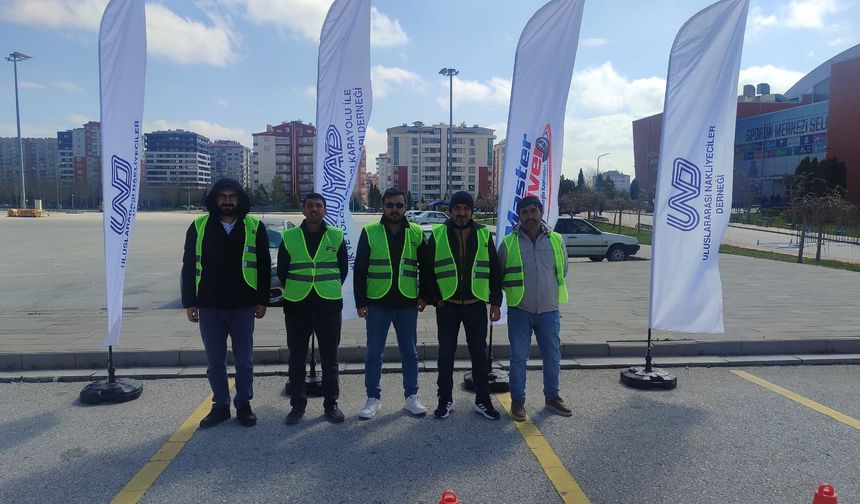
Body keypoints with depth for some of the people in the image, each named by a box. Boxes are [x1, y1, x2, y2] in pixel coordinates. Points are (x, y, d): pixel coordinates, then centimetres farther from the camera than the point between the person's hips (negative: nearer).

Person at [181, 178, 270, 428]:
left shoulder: (254, 227, 0)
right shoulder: (199, 227, 2)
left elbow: (264, 266, 3)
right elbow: (189, 266, 5)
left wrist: (262, 300, 0)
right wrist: (189, 302, 1)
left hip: (243, 306, -1)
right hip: (209, 306, 1)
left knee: (244, 360, 9)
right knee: (215, 361, 10)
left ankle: (244, 404, 23)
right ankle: (220, 406, 24)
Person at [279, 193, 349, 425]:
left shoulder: (336, 236, 2)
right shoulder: (289, 237, 2)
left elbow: (343, 268, 10)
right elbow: (282, 270, 9)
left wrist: (331, 290, 7)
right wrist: (293, 291, 7)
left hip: (329, 305, 0)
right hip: (296, 305, 0)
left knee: (330, 358, 7)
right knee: (296, 358, 8)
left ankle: (331, 403, 20)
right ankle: (297, 404, 21)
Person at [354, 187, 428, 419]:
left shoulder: (416, 233, 3)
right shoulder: (370, 232, -1)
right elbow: (360, 269, -1)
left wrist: (424, 295, 4)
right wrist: (360, 302, -4)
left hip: (407, 304, 1)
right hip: (377, 303, -1)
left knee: (410, 352, 10)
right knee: (374, 353, 6)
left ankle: (411, 397, 23)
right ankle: (373, 398, 19)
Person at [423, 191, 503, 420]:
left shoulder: (484, 235, 3)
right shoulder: (438, 235, -1)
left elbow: (494, 271, 7)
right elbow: (427, 271, 4)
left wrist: (495, 302, 3)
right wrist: (435, 298, -3)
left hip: (476, 306, 1)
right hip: (447, 306, -1)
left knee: (479, 354, 8)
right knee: (446, 355, 7)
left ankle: (482, 400, 21)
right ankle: (445, 400, 21)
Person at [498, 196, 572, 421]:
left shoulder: (556, 240, 0)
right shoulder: (509, 243, -6)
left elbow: (563, 271, 14)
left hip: (549, 310, 2)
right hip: (519, 310, -2)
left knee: (553, 357, 12)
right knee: (518, 358, 5)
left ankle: (552, 397, 31)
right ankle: (517, 401, 19)